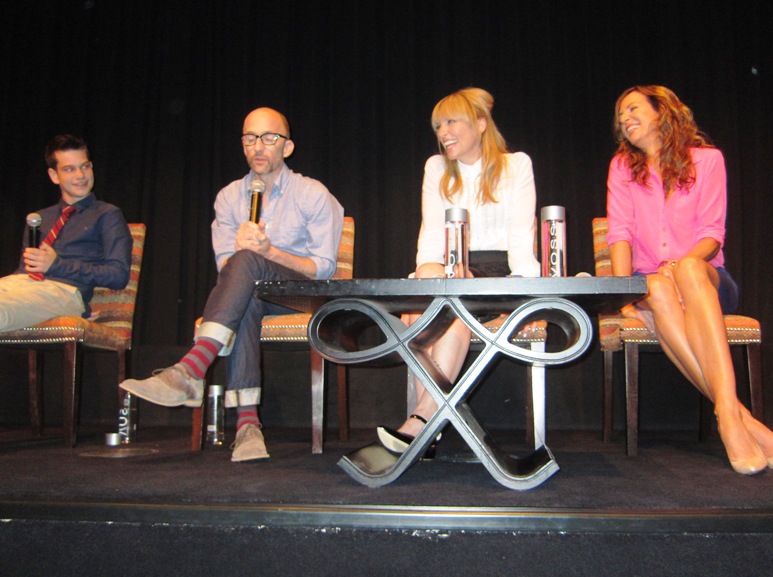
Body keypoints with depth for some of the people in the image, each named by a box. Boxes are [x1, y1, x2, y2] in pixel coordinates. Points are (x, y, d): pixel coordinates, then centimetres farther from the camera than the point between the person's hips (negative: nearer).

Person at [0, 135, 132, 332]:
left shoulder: (107, 215, 13)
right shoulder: (38, 218, 31)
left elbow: (118, 275, 1)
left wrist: (57, 265, -4)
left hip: (64, 290, -5)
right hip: (20, 282, 5)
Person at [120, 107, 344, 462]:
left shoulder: (314, 194, 1)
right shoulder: (229, 197, 12)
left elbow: (324, 268, -4)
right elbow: (224, 265, 5)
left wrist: (269, 251, -18)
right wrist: (243, 247, -20)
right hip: (250, 295, 3)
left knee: (247, 261, -35)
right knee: (244, 301, -37)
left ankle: (189, 371, -45)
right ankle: (246, 421, -44)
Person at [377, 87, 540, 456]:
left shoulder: (516, 164, 8)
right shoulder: (437, 168, 16)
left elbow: (522, 233, -3)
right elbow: (432, 231, 4)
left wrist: (527, 286, -20)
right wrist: (427, 267, -18)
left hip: (498, 270, -2)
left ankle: (423, 417, -35)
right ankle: (428, 427, -35)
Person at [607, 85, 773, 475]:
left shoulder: (707, 159, 7)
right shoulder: (623, 166, 12)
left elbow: (712, 234, -1)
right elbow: (620, 233, -1)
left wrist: (683, 263, -23)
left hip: (704, 276, -1)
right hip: (650, 280, 1)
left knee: (688, 270, -37)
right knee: (658, 290, -36)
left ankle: (727, 413, -48)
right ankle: (738, 417, -42)